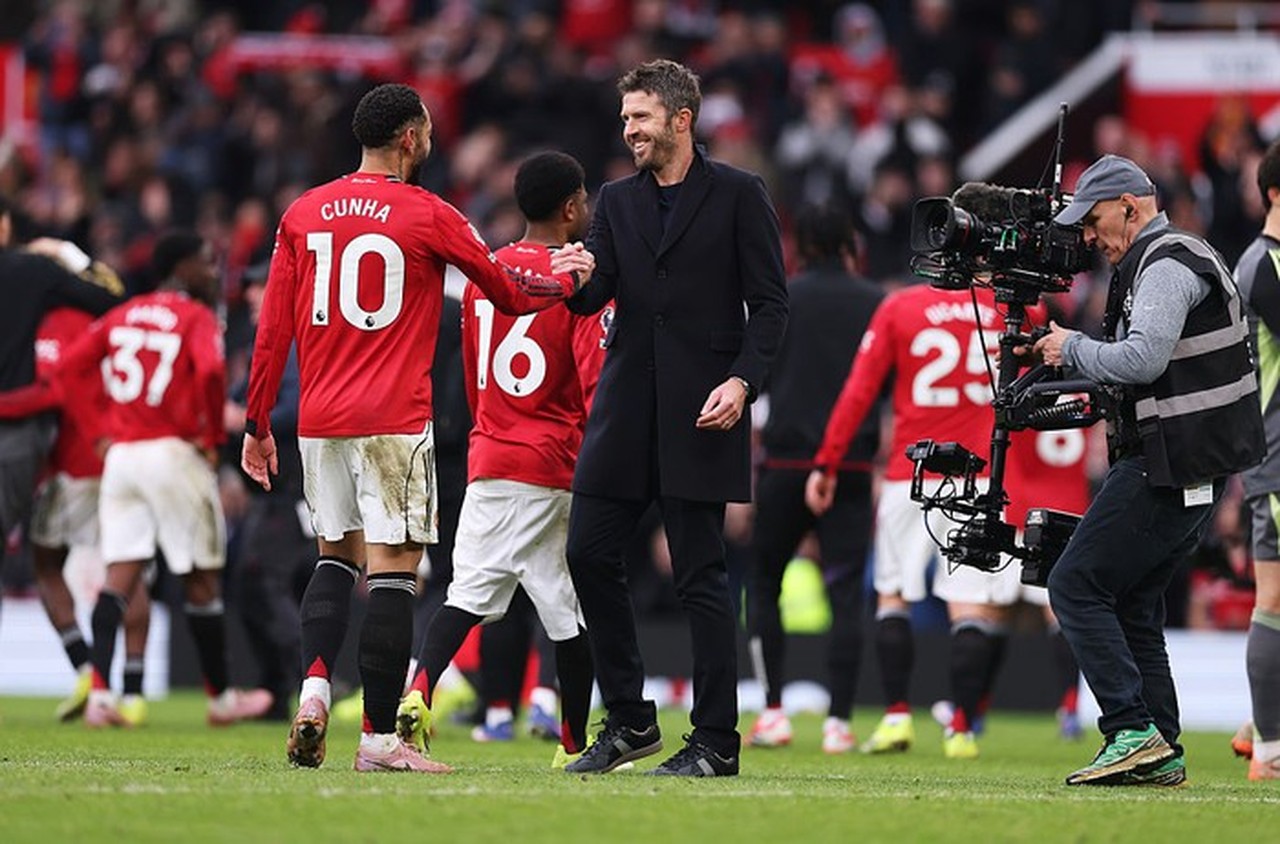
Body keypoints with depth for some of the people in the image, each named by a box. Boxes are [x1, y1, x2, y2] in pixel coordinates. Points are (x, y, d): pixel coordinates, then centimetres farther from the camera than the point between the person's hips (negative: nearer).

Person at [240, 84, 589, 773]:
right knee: (392, 570, -3)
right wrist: (563, 280, 27)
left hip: (319, 422, 5)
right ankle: (379, 737, -5)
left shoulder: (303, 214, 8)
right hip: (393, 421, -5)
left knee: (335, 556, 19)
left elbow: (273, 330, 7)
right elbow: (509, 294, 7)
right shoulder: (429, 217, -5)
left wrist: (257, 424, 14)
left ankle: (314, 689, -2)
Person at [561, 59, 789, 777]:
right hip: (628, 409, 5)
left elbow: (770, 304, -2)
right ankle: (630, 720, 13)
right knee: (590, 553, 0)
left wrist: (742, 380, -15)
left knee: (701, 576, -5)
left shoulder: (738, 195, 0)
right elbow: (593, 295, 5)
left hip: (702, 411, -5)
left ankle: (716, 743, 1)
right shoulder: (618, 201, 14)